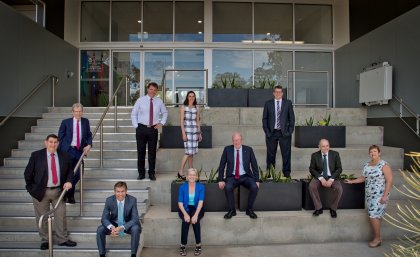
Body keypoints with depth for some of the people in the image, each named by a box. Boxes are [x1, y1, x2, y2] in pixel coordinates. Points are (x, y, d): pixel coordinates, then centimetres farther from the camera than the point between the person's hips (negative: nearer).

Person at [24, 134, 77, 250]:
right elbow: (28, 173, 0)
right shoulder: (36, 155, -6)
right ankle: (44, 240, 26)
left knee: (61, 216, 7)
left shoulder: (64, 156, 1)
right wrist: (32, 188, -1)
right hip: (41, 192, -2)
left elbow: (70, 170, 11)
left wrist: (69, 181, -6)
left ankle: (63, 239, 21)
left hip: (58, 191, 2)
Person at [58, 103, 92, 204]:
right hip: (68, 151, -3)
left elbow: (89, 135, 14)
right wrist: (59, 153, -4)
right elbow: (60, 138, 1)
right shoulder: (65, 122, -1)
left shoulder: (85, 122, 7)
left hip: (79, 151, 3)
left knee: (77, 174, 5)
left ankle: (70, 195, 27)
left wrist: (89, 145, -4)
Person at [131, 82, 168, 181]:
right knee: (141, 151, 4)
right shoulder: (141, 100, 0)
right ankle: (141, 173, 16)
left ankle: (151, 173, 17)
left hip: (153, 129, 1)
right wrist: (136, 126, -1)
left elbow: (165, 113, 20)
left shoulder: (159, 101, 5)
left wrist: (162, 123, 7)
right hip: (141, 128, -1)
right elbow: (133, 114, 6)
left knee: (152, 152, 5)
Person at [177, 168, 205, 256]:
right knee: (186, 221, -30)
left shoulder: (201, 187, -4)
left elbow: (201, 202, -14)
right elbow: (180, 203, -7)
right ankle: (182, 246, -18)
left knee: (195, 220, -30)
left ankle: (198, 245, -16)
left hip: (197, 209, 0)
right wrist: (185, 214, -24)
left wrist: (196, 214, -28)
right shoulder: (182, 187, -3)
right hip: (185, 209, 0)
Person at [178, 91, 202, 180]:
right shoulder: (183, 107, 1)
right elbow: (181, 121, -4)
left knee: (192, 152, 7)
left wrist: (200, 133, 15)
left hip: (195, 131, 5)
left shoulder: (196, 108, 13)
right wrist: (183, 133, -12)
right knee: (188, 152, -12)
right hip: (187, 131, -5)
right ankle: (180, 172, -4)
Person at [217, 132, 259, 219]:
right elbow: (222, 165, 2)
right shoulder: (227, 149, -2)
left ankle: (249, 209, -5)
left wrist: (257, 180, -7)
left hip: (246, 177, 1)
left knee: (255, 187, -27)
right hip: (232, 177, 0)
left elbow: (254, 165, 2)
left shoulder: (248, 150, -2)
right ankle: (231, 210, -10)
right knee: (228, 188, -31)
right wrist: (220, 180, -7)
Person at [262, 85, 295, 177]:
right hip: (271, 133, 0)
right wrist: (266, 131, -2)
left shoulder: (288, 103, 6)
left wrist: (290, 131, -3)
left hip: (284, 132, 0)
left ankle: (286, 172, 14)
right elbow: (264, 118, 6)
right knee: (271, 154, 6)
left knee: (286, 153, 2)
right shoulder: (268, 103, 6)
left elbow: (291, 117, 6)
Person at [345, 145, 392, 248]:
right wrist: (352, 181, 13)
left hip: (380, 196, -6)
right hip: (369, 195, 6)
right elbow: (363, 178, 20)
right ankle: (377, 238, 18)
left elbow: (389, 181, -14)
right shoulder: (367, 165, 10)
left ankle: (377, 238, 6)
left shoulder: (384, 165, -10)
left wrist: (385, 196, -18)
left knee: (373, 216, -9)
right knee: (374, 217, 8)